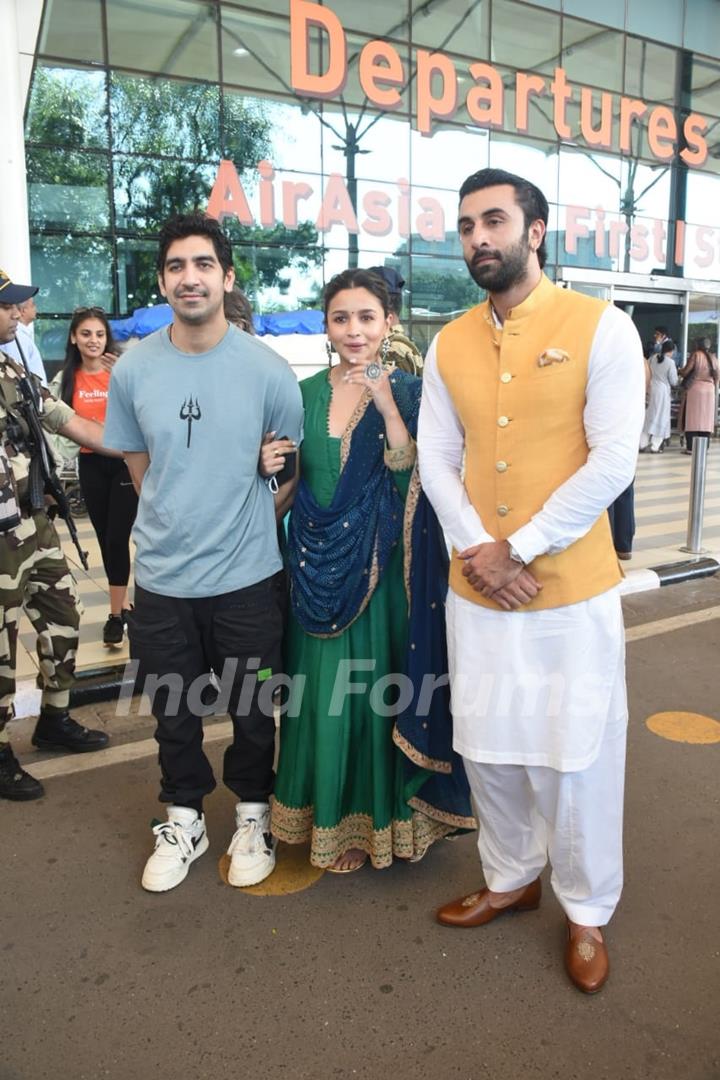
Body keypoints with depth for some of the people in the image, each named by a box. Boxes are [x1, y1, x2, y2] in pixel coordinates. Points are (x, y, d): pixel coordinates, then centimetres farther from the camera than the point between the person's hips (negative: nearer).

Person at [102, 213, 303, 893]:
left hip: (247, 578, -2)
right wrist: (179, 527, 6)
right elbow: (140, 469, 9)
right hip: (161, 579, 2)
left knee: (252, 712, 14)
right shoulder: (132, 370, -2)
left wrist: (243, 524, 2)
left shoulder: (267, 370, -9)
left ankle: (252, 815, 39)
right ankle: (183, 819, 40)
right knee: (173, 713, 17)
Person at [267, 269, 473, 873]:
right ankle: (331, 815, 30)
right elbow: (292, 484, 14)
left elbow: (409, 479, -14)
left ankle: (378, 817, 27)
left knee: (379, 688, 6)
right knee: (323, 692, 10)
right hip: (318, 567, 3)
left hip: (381, 568, -3)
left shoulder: (408, 393, -2)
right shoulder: (305, 394, 6)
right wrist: (270, 466, -6)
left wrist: (387, 405, -21)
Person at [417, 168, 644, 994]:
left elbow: (612, 461, -12)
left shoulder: (601, 328, -5)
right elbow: (435, 460, 4)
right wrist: (478, 551, -10)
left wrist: (518, 548, -14)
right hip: (476, 589, 4)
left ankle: (587, 911, 31)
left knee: (576, 755, 7)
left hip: (573, 590, -4)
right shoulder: (448, 345, 8)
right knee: (488, 745, 15)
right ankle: (510, 878, 39)